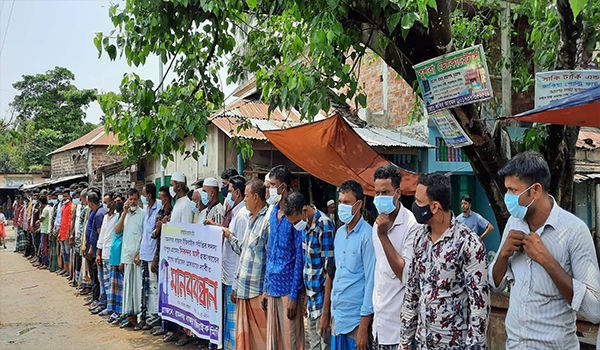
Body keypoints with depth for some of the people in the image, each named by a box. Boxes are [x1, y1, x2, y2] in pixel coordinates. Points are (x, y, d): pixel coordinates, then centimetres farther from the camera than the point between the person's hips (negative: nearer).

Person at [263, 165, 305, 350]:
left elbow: (300, 256, -14)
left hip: (288, 289, -7)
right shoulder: (274, 213, 12)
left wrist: (294, 295, -15)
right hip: (273, 286, 7)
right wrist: (266, 287, 15)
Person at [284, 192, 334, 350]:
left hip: (322, 297, -8)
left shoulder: (324, 225, -18)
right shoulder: (305, 225, 8)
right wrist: (306, 297, 18)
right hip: (312, 299, 8)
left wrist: (326, 309, -17)